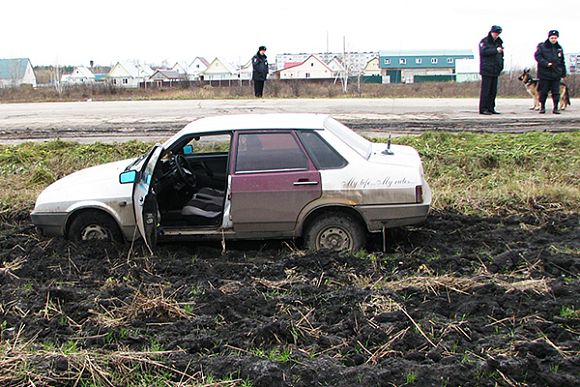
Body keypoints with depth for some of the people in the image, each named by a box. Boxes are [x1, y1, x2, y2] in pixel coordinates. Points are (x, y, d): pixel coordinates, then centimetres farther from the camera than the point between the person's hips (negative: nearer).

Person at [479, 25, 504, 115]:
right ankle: (483, 109, -6)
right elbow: (483, 51, -19)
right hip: (486, 70, -7)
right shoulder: (484, 41, -2)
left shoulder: (499, 42, 20)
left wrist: (501, 66, 11)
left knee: (493, 91, 7)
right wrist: (496, 50, -21)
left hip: (495, 71, 7)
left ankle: (491, 108, 13)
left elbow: (501, 55, 23)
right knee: (486, 90, -8)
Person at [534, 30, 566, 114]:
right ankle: (542, 107, 15)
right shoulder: (542, 47, 0)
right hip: (544, 73, -3)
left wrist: (563, 72, 16)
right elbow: (537, 56, -9)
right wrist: (546, 63, -20)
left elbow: (562, 62, 18)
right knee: (543, 91, 3)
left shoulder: (559, 48, 13)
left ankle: (555, 108, 6)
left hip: (556, 75, 3)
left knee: (556, 92, 2)